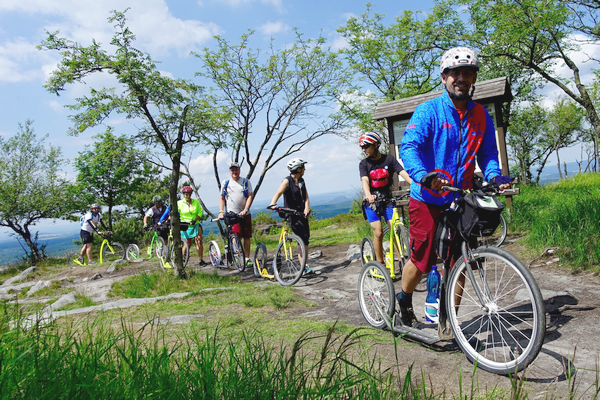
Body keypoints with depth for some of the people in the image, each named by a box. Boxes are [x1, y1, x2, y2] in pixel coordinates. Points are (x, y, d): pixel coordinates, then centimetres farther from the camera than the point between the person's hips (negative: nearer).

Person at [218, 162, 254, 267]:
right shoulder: (226, 183, 9)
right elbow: (222, 198, 12)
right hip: (232, 214, -1)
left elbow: (250, 196, -1)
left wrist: (245, 209, -14)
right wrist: (221, 211, -2)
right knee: (237, 234, -18)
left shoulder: (246, 182, 6)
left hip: (245, 214, 1)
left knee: (247, 236, 3)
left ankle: (247, 258, 13)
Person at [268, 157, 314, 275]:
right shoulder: (287, 181, -11)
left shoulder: (302, 181, 11)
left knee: (306, 239, 9)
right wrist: (272, 204, -44)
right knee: (303, 238, -17)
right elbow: (278, 193, -24)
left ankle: (305, 266, 20)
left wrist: (306, 208, -14)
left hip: (302, 213, 7)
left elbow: (306, 197, 6)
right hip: (292, 215, -7)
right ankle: (304, 267, -12)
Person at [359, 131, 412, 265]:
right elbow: (365, 180, -17)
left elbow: (402, 173, -12)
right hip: (371, 202, 0)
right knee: (378, 233, -7)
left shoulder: (389, 159, 0)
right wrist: (368, 195, -38)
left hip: (387, 200, 1)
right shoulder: (364, 163, -1)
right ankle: (380, 264, 6)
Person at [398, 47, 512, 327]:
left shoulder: (480, 115, 8)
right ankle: (404, 300, 28)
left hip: (460, 200, 5)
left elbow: (488, 152, 12)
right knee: (422, 260, -2)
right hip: (427, 200, -4)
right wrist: (424, 176, -37)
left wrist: (494, 176, -10)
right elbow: (409, 147, -19)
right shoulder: (428, 110, -7)